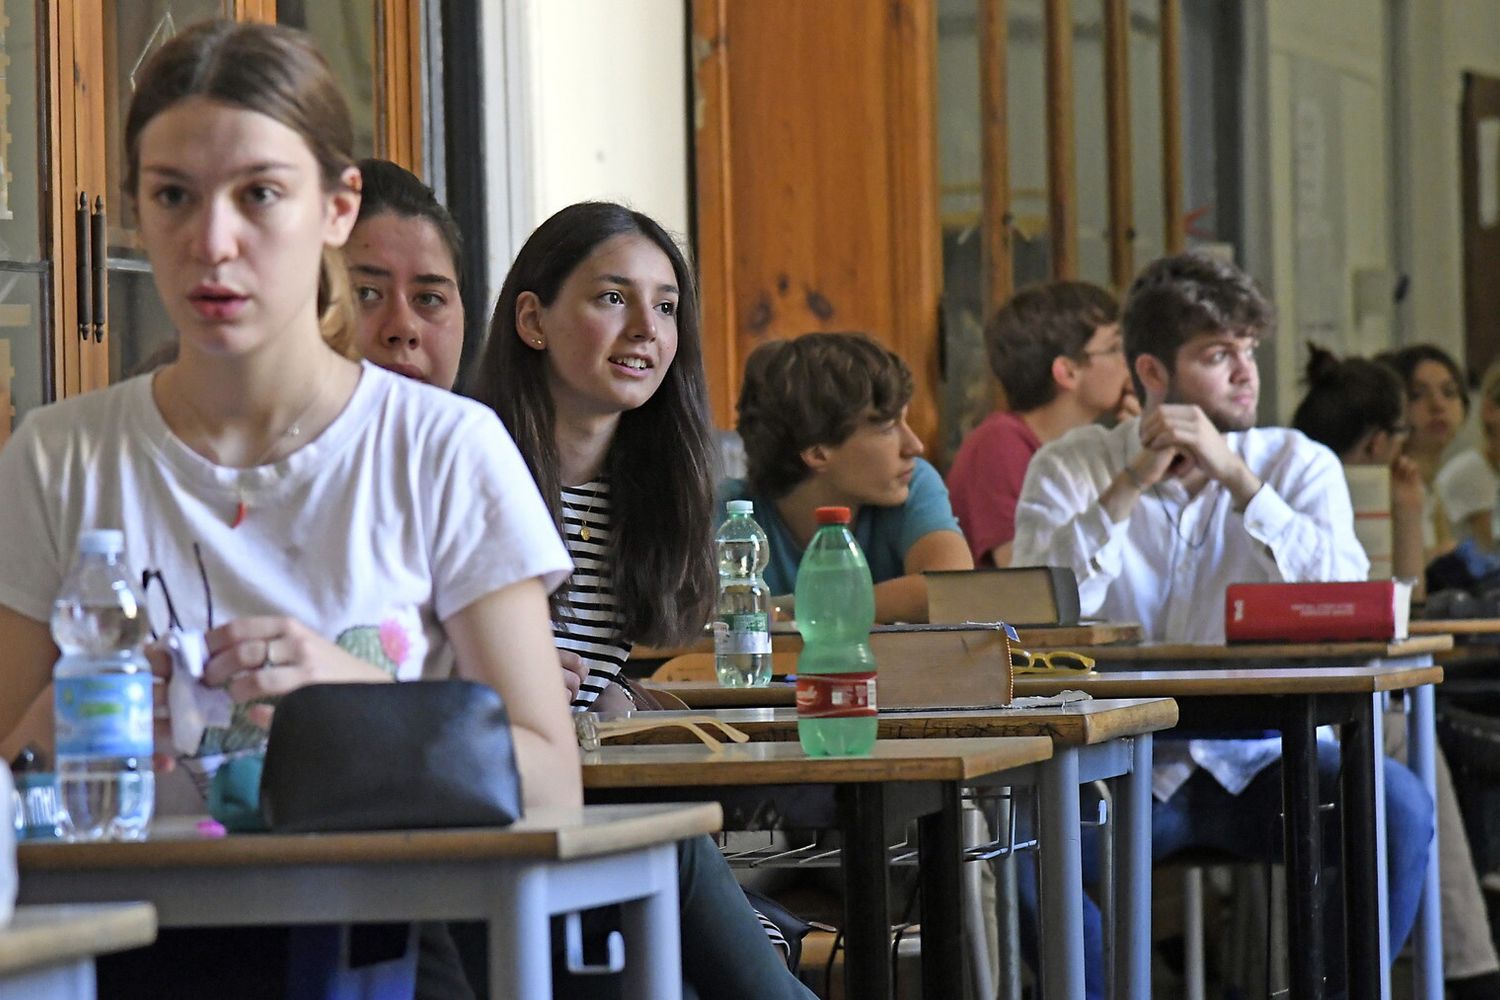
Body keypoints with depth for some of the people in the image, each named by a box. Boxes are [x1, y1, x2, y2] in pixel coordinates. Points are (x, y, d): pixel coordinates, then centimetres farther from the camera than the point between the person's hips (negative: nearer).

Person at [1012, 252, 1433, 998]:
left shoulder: (1298, 465, 5)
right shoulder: (1069, 468, 3)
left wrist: (1235, 478, -16)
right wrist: (1131, 485, -15)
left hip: (1261, 761, 1)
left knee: (1395, 803, -27)